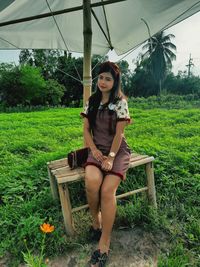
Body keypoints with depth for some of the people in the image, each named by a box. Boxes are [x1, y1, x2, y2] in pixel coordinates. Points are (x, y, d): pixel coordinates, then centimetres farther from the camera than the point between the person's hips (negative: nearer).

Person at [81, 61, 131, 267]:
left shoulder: (120, 102, -3)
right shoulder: (91, 102, 8)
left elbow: (119, 133, -8)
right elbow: (86, 129, 5)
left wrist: (111, 157, -16)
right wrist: (94, 150, -9)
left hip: (117, 150, -2)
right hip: (97, 150, 3)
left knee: (107, 189, -23)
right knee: (92, 182, -27)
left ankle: (104, 243, -4)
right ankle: (95, 219, 3)